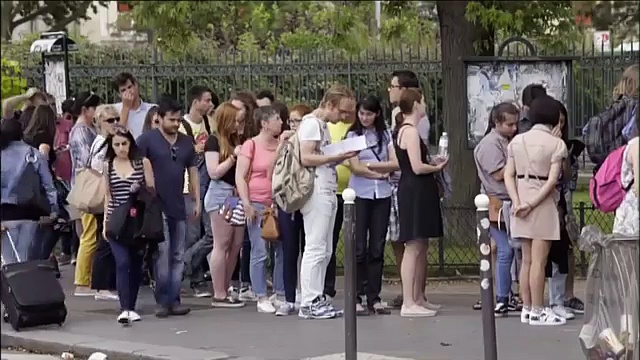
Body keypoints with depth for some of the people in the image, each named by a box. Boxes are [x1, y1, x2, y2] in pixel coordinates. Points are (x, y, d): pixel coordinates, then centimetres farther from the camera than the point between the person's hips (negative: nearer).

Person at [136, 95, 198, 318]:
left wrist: (197, 200, 11)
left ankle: (174, 300, 12)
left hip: (179, 207, 6)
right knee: (162, 254, -9)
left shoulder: (186, 142, 11)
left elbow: (193, 172, 17)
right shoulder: (147, 140, -5)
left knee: (178, 256, 6)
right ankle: (163, 301, -3)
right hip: (156, 206, -5)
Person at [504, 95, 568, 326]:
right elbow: (552, 180, -15)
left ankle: (526, 309, 15)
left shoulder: (517, 141, 8)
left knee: (527, 260, 12)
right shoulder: (556, 144, -7)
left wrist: (517, 202, -8)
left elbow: (509, 175, 1)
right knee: (539, 261, -3)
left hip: (520, 204, 5)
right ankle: (537, 311, -1)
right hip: (543, 203, -5)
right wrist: (532, 204, -15)